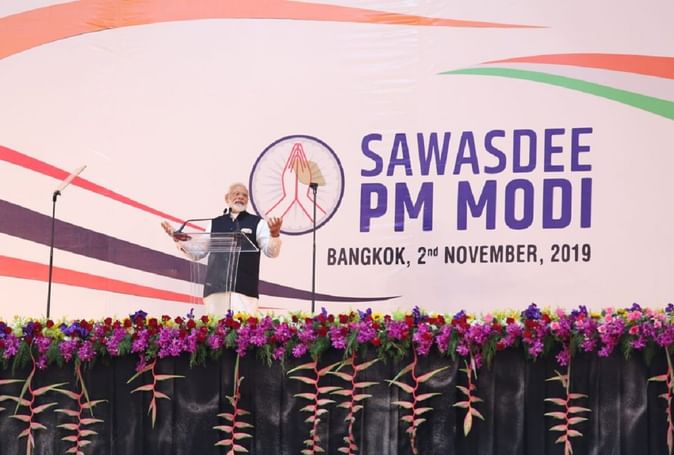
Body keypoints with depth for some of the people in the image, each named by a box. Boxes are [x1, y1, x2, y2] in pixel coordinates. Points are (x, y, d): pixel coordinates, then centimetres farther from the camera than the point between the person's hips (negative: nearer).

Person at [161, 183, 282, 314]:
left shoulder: (256, 223, 10)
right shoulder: (215, 224, 18)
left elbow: (271, 252, 1)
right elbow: (197, 252, 21)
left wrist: (275, 235, -20)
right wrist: (178, 239, 6)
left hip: (243, 289, -3)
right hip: (215, 288, 3)